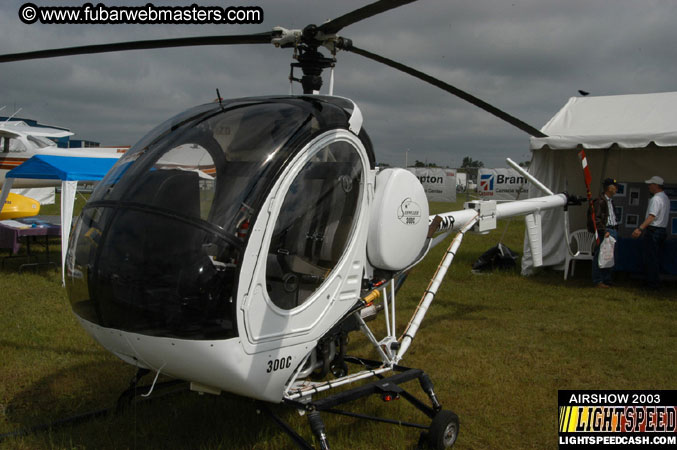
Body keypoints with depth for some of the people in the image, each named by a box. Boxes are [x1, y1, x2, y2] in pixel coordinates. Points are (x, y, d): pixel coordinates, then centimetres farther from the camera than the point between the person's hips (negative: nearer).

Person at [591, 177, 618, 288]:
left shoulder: (610, 201, 19)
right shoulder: (600, 200, -9)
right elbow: (596, 218, -15)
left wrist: (615, 230, 14)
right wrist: (604, 231, -20)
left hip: (613, 231, 9)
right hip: (605, 231, -9)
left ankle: (607, 280, 20)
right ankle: (597, 281, 1)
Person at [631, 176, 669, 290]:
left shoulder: (656, 199, -15)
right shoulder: (665, 198, 16)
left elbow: (652, 216, -25)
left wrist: (640, 228, -32)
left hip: (653, 231, -10)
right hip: (662, 230, 10)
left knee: (649, 258, -3)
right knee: (656, 258, 15)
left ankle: (653, 283, -1)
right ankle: (656, 282, 19)